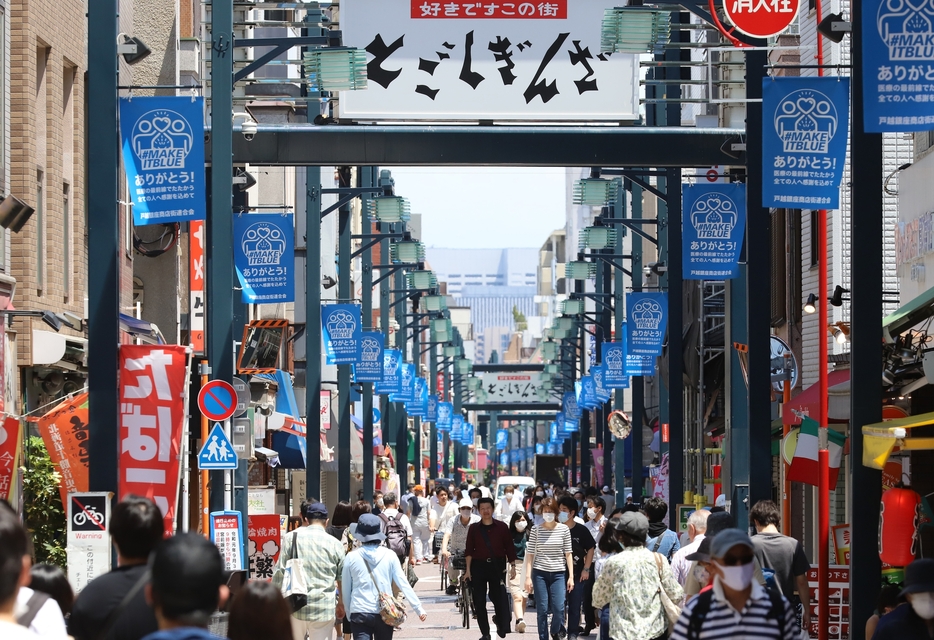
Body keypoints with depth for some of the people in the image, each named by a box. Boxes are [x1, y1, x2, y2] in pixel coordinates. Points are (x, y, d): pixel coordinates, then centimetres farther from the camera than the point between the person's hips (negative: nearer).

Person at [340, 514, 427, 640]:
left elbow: (345, 591, 5)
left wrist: (349, 614, 18)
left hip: (359, 614, -1)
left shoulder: (351, 558, -1)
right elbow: (403, 584, -2)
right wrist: (419, 609, 2)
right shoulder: (389, 556, -1)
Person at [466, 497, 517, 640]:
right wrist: (468, 569, 2)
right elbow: (469, 550, 6)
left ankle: (503, 628, 5)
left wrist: (513, 566, 0)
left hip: (497, 566, -1)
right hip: (479, 566, 1)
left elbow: (509, 548, 6)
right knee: (479, 601, 1)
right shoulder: (474, 528, 5)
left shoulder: (502, 527, 3)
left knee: (500, 598, -8)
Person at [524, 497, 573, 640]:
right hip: (540, 573, 0)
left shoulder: (564, 529, 2)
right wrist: (528, 577, -4)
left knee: (559, 608, -8)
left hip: (558, 573, 0)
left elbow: (568, 554, 4)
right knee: (542, 610, 0)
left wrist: (571, 576, 0)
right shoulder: (536, 529, 1)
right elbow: (530, 554, 2)